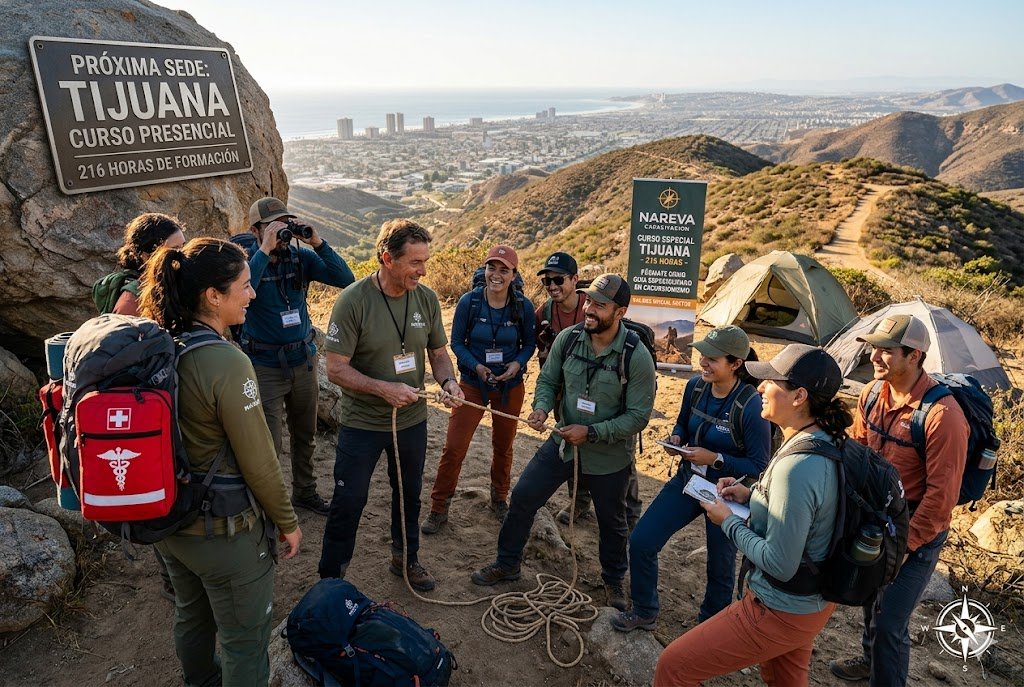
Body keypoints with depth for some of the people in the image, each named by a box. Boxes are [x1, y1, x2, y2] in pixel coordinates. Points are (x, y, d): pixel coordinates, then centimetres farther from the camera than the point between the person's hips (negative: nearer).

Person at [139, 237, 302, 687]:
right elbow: (258, 462, -22)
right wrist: (287, 522, -7)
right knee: (244, 641, 14)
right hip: (224, 530, -8)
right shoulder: (226, 363, -28)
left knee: (191, 615, 31)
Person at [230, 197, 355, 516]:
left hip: (304, 359, 5)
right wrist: (265, 250, -32)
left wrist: (317, 243, -21)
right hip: (265, 366, -4)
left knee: (305, 435, 20)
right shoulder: (245, 259, -12)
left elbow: (346, 279, -12)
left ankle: (304, 492, 39)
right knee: (268, 445, -2)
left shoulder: (300, 257, -4)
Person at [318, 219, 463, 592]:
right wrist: (384, 388, -29)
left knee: (409, 494, 21)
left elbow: (438, 353, 4)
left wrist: (448, 381, -16)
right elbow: (336, 368, -19)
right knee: (349, 501, 8)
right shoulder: (353, 300, -21)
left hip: (412, 420, 5)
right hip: (362, 424, -4)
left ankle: (406, 559, 45)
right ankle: (330, 578, 29)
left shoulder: (426, 299, -7)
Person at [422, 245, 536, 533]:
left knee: (503, 447, 17)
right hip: (473, 384, -1)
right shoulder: (468, 302, -13)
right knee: (454, 448, -4)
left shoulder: (523, 306, -10)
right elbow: (456, 342, -5)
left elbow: (529, 344, 2)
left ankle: (499, 499, 41)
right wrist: (476, 366, -21)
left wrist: (517, 363, -17)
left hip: (510, 387, 2)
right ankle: (438, 509, 13)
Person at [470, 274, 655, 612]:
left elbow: (638, 415, -18)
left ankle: (614, 581, 44)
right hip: (563, 441, 3)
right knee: (523, 497, 4)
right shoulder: (567, 339, -11)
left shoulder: (637, 357, -22)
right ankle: (507, 563, 27)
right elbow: (548, 379, 3)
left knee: (611, 522, 17)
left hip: (610, 455, -3)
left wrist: (591, 432, -24)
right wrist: (541, 408, -17)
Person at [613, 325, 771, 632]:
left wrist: (714, 459, -27)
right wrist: (676, 438, -11)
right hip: (687, 480, 5)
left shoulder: (751, 406, -26)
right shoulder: (695, 387, -8)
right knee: (641, 541, 3)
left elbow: (759, 467, -19)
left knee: (719, 565, 16)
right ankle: (644, 612, 26)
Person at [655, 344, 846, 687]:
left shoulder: (796, 467, -33)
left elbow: (780, 564, -28)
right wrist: (752, 496, 2)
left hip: (781, 611, -9)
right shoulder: (827, 443, -4)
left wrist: (729, 522, -15)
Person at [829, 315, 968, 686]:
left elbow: (941, 494, -22)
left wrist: (904, 545, -18)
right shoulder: (872, 395, -5)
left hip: (917, 530, -7)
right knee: (871, 597, 25)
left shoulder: (942, 414, -27)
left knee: (889, 622, -2)